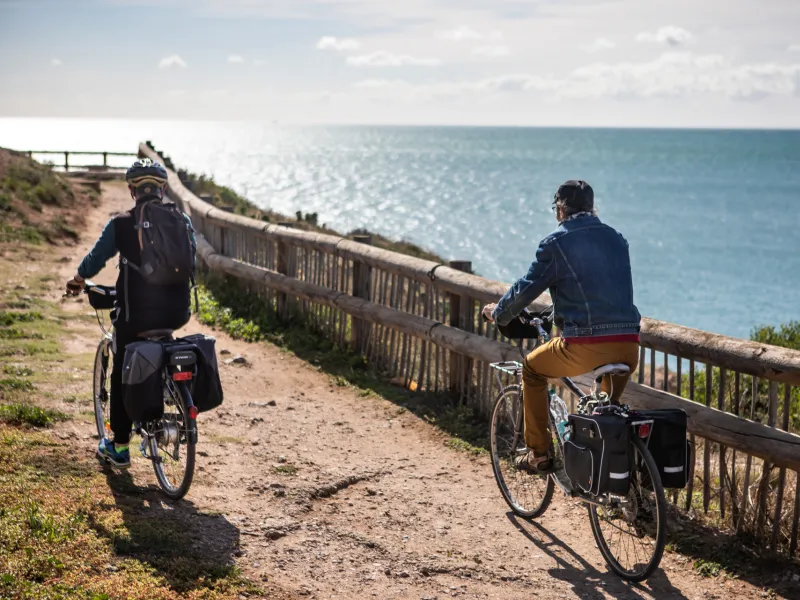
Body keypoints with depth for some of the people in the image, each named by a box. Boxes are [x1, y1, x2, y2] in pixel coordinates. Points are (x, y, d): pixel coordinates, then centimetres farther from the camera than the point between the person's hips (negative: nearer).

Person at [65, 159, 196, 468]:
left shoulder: (121, 224, -4)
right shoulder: (181, 221, 3)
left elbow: (95, 259, 7)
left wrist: (77, 280, 28)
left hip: (134, 313, -3)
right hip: (176, 312, 3)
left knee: (121, 374, 16)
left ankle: (119, 447, 21)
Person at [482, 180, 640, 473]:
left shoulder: (557, 242, -1)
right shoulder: (616, 239, 16)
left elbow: (526, 288, 2)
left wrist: (498, 312, 23)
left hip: (586, 346, -5)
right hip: (628, 346, 5)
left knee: (532, 368, 23)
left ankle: (538, 454, 23)